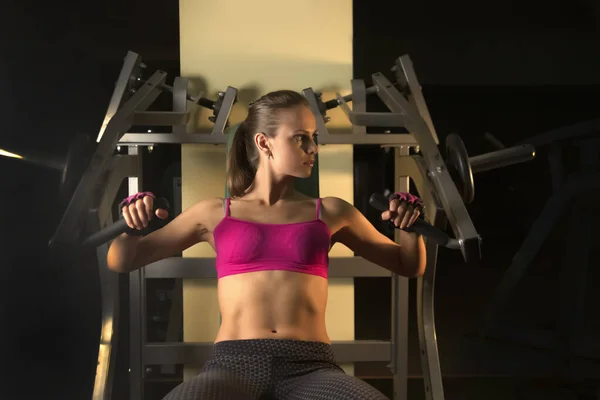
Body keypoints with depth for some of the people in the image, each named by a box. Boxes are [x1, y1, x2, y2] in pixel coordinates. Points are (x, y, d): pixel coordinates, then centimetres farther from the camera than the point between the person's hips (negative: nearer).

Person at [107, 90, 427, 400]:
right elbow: (121, 261, 21)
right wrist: (130, 224, -1)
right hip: (233, 363, -1)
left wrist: (410, 227, 6)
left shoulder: (330, 212, 17)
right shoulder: (215, 213, 15)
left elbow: (410, 266, 27)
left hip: (310, 367, 1)